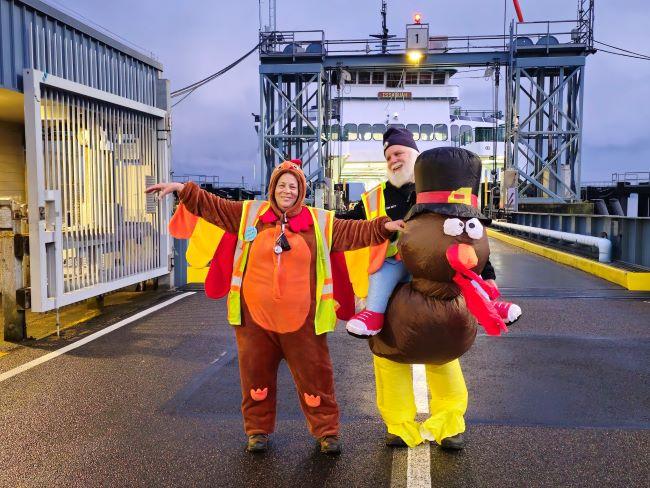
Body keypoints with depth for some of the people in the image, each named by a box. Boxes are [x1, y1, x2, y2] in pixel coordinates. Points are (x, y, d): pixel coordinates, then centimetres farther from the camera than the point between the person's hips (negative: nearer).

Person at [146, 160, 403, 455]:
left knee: (315, 376, 7)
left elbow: (355, 232, 2)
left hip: (302, 320, -1)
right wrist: (181, 189, 1)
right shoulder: (250, 214, 5)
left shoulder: (320, 222, 3)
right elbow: (211, 206, 8)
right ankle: (258, 430, 31)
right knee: (256, 375, 12)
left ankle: (326, 431, 24)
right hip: (255, 317, 1)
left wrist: (385, 226, -10)